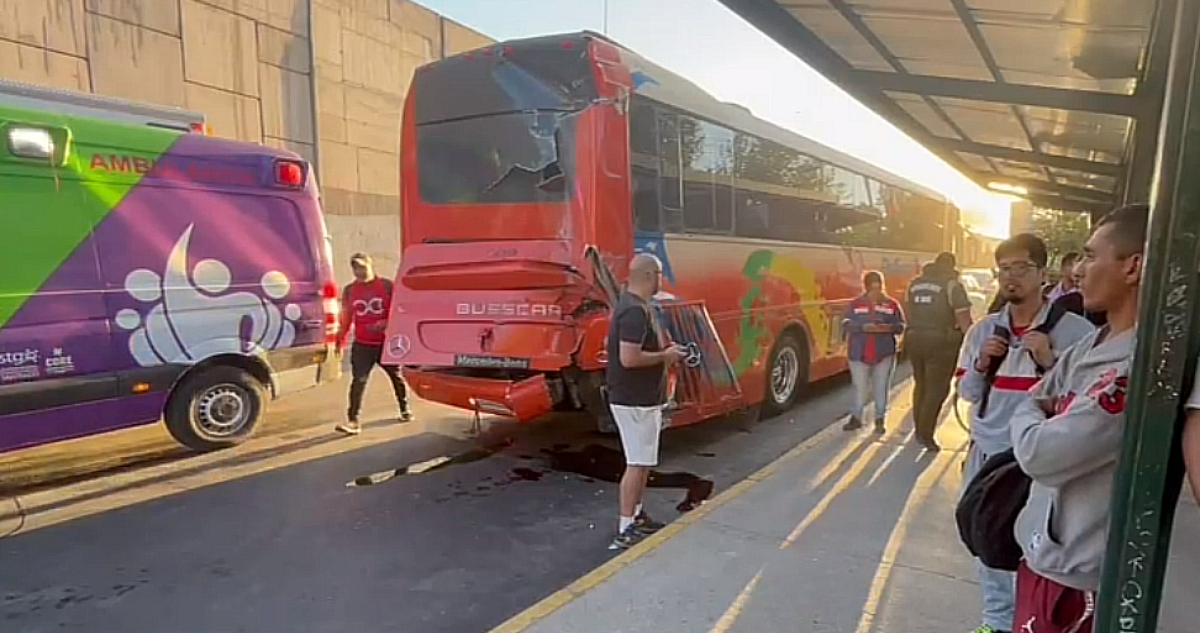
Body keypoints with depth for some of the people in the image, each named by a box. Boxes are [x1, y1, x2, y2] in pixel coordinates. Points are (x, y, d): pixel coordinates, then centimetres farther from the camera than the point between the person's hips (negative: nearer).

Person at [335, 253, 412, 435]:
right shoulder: (349, 290, 3)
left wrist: (387, 323, -20)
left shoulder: (387, 285, -4)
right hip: (362, 344, 1)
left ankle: (404, 409, 35)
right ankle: (353, 421, -9)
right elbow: (346, 317, 9)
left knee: (396, 376, 14)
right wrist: (340, 341, 4)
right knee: (358, 381, -9)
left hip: (387, 342, -1)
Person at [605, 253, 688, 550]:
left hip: (642, 397, 11)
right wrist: (665, 356, -16)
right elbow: (629, 358, -28)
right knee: (637, 463, -4)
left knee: (644, 461, 20)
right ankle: (625, 530, 4)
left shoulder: (635, 305, 12)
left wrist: (664, 350, 13)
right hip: (635, 400, -11)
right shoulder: (635, 311, -22)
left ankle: (636, 515, 32)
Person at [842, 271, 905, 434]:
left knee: (881, 387, 5)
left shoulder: (892, 304, 5)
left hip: (884, 353, 1)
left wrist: (889, 328, -20)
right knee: (859, 387, 5)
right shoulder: (855, 304, 3)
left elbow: (901, 325, 2)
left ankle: (880, 420, 18)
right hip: (859, 353, 0)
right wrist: (863, 327, -23)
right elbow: (846, 325, -5)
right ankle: (856, 417, 20)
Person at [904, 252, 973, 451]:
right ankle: (926, 434, -2)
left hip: (914, 338, 6)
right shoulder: (952, 285, -7)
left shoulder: (914, 283, 11)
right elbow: (963, 318, -12)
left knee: (921, 384, 18)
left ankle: (919, 429, 26)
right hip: (941, 341, -6)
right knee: (937, 388, 0)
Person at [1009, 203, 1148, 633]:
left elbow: (1041, 453, -23)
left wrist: (1028, 418, -4)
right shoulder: (1088, 346, 3)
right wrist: (1043, 419, -8)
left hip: (1080, 574, -8)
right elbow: (1033, 407, 11)